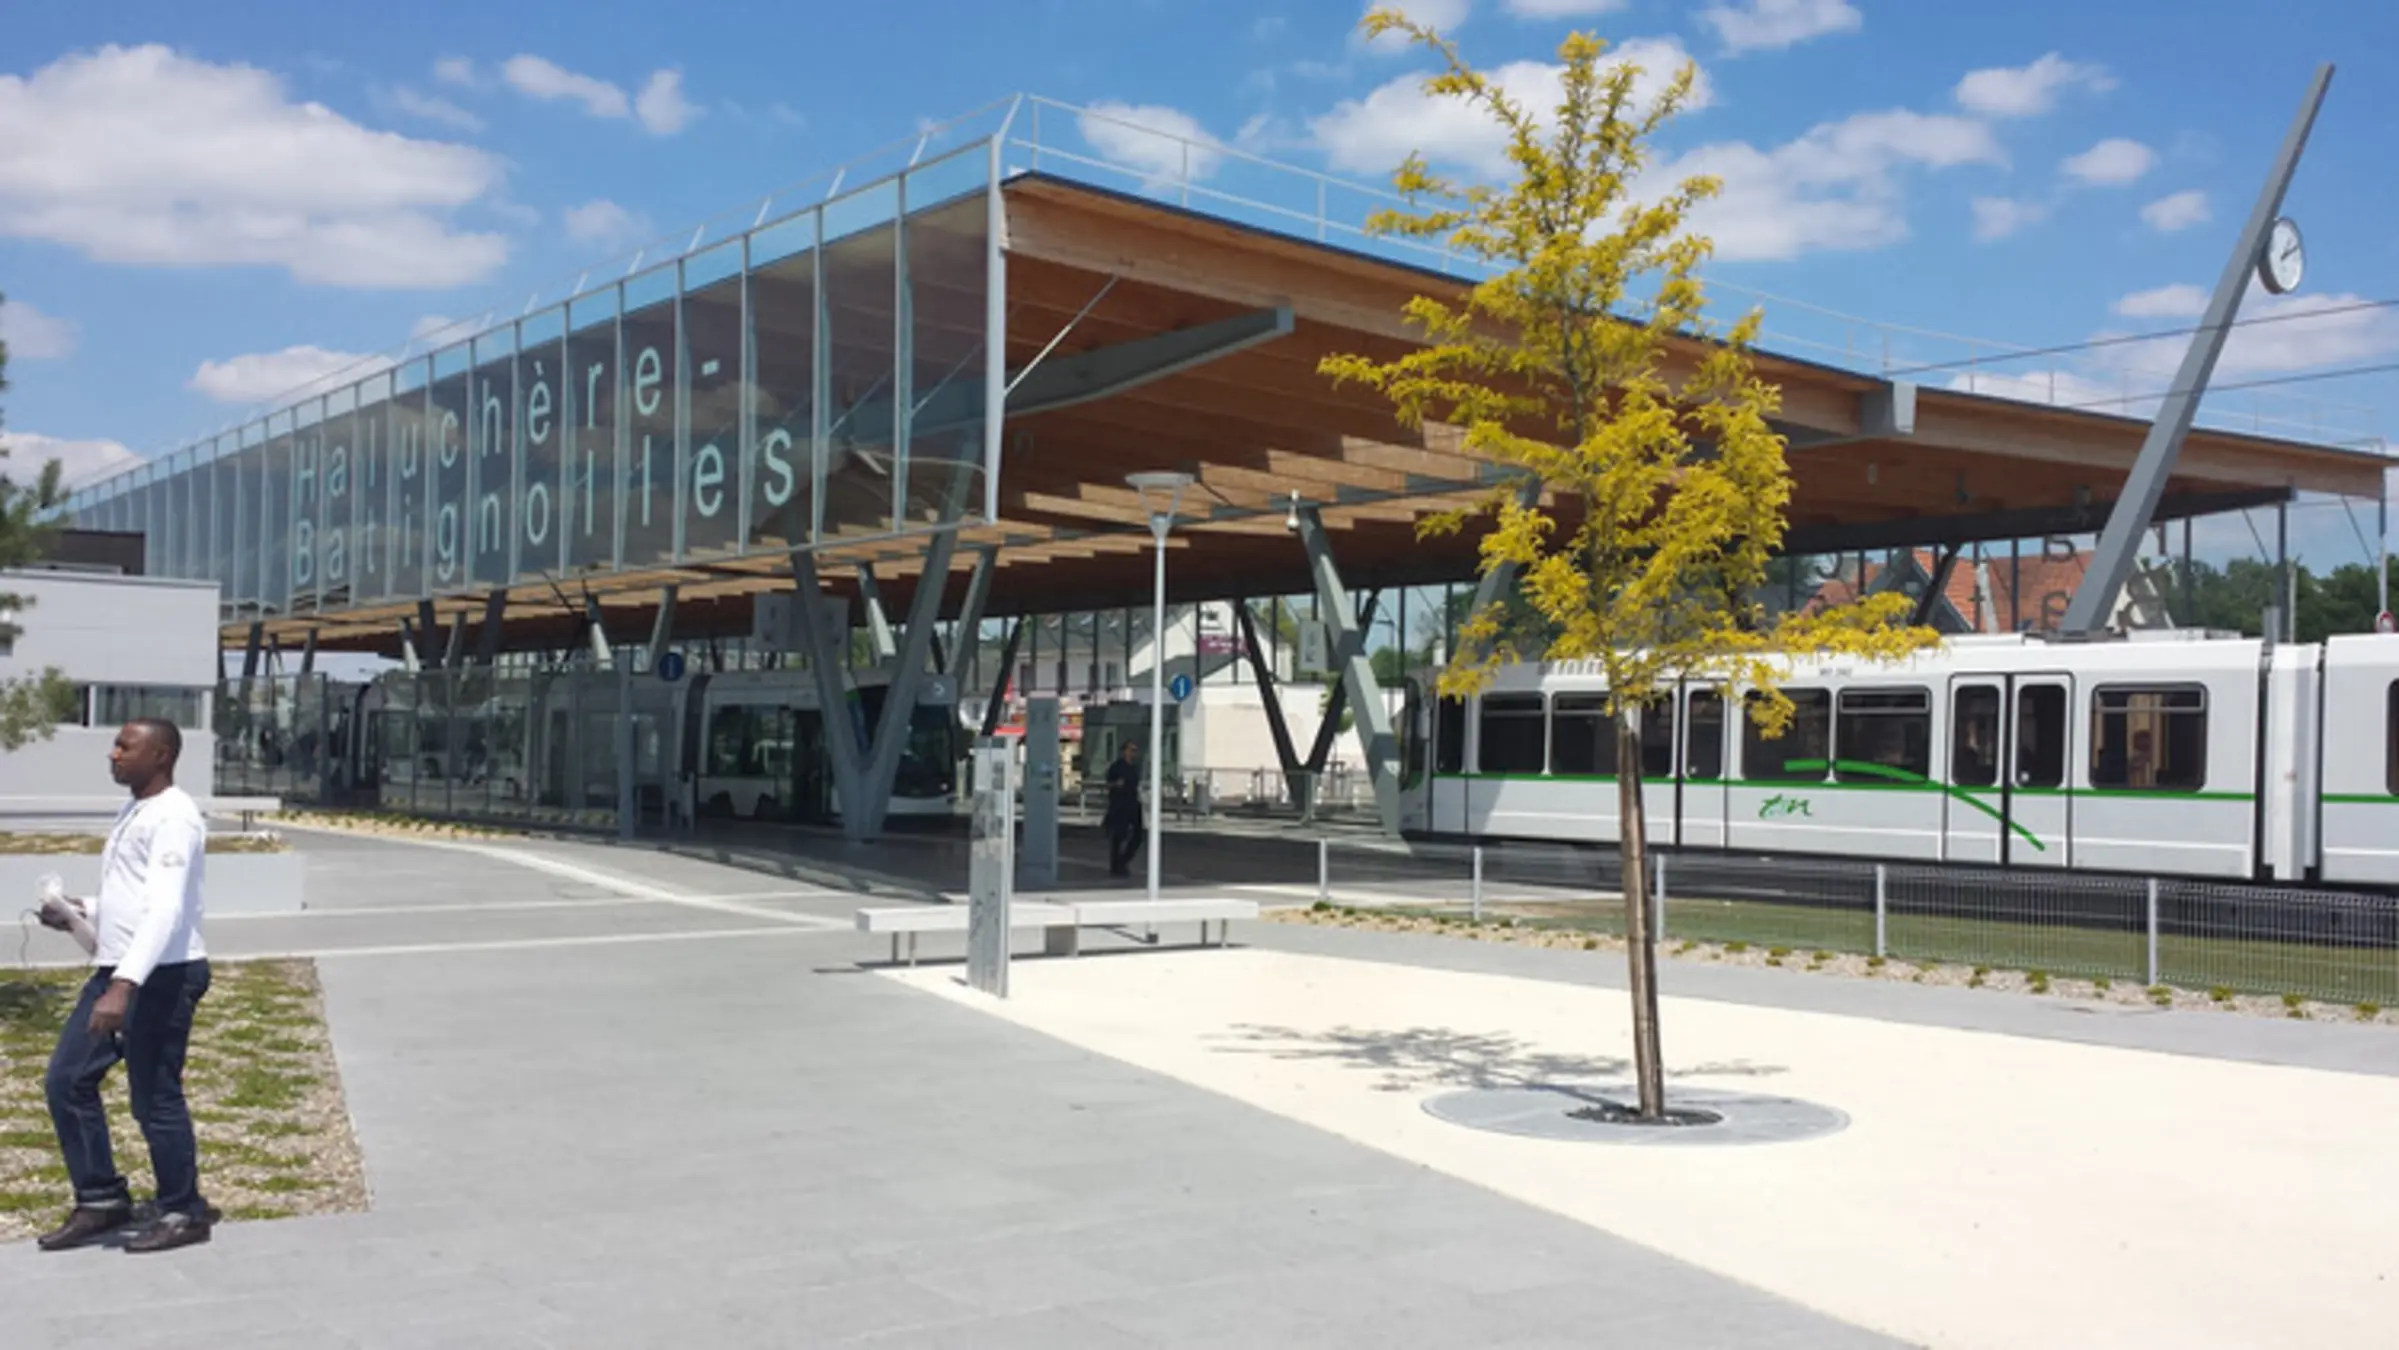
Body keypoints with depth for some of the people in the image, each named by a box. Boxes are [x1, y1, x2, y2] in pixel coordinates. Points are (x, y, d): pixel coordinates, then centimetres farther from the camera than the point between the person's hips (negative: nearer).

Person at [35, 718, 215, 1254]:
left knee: (154, 1098, -2)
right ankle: (101, 1201, 20)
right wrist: (77, 915, 10)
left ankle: (183, 1213, 12)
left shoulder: (173, 817, -15)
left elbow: (165, 909, -25)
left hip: (163, 975, -10)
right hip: (117, 970, 10)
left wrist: (125, 985, -32)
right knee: (67, 1080, 10)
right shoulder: (133, 812, 18)